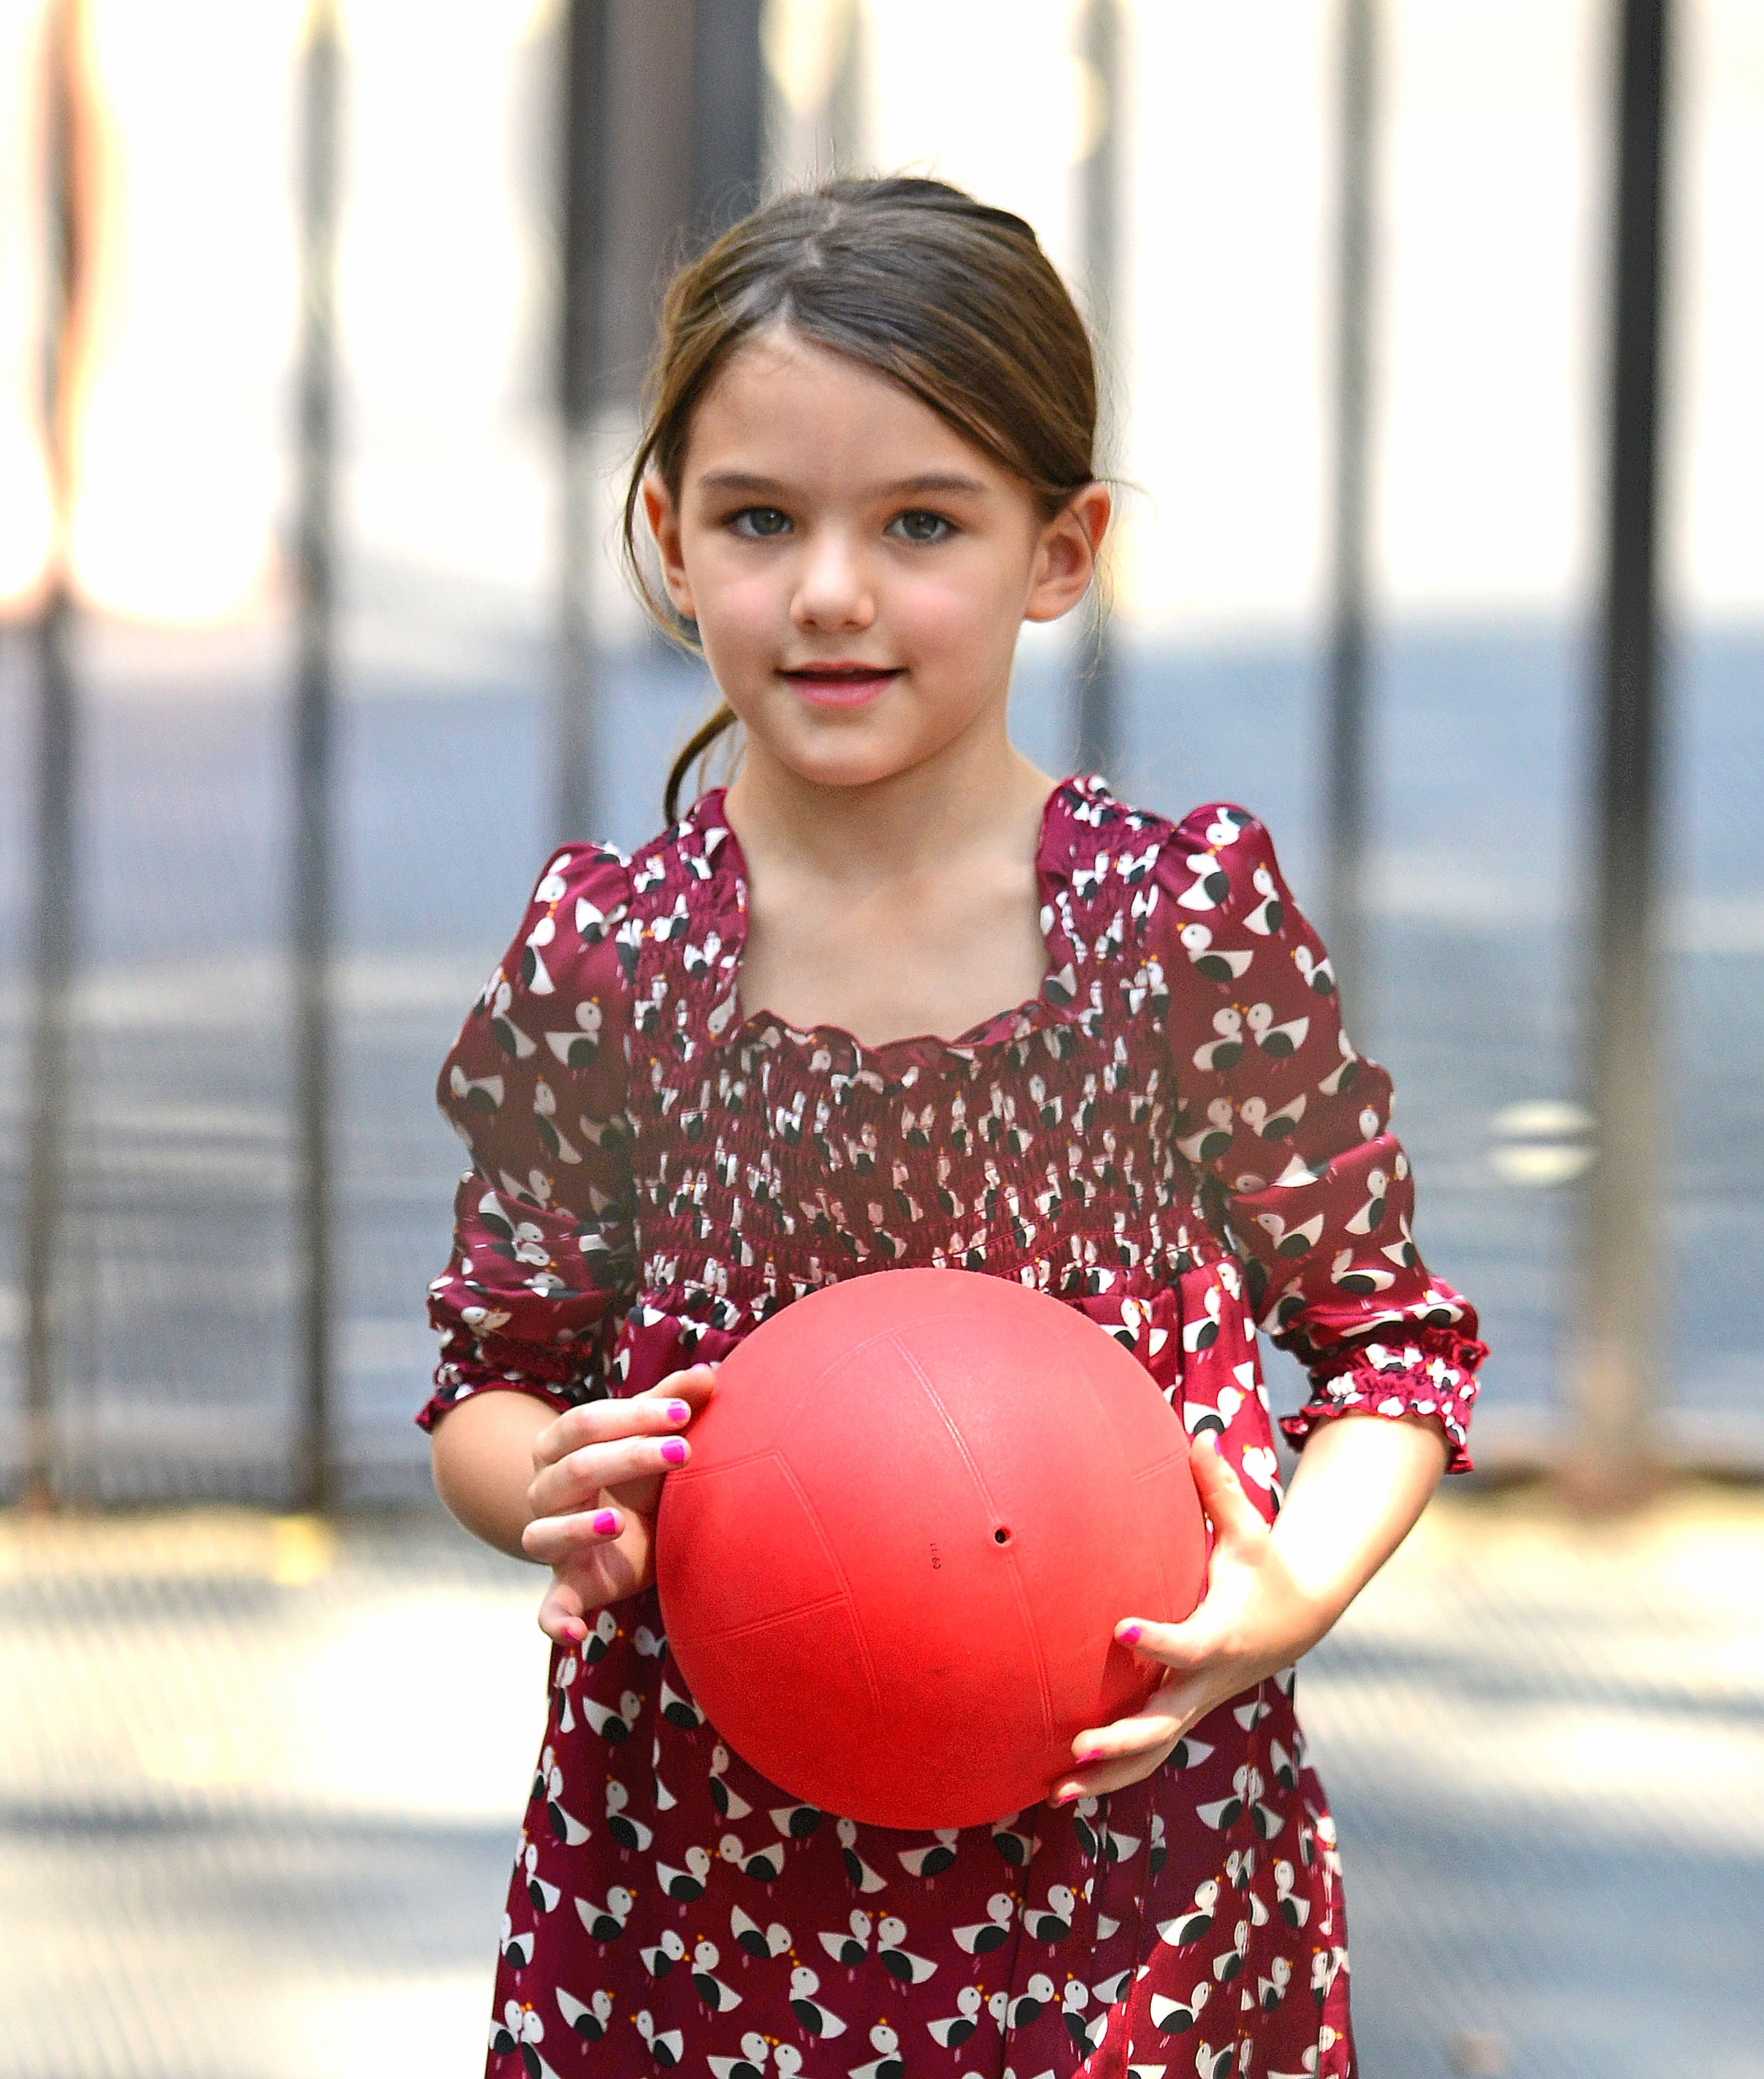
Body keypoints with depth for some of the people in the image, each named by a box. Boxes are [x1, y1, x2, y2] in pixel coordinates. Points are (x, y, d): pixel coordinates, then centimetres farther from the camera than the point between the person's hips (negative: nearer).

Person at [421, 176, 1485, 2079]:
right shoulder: (604, 957, -6)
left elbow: (1390, 1330, 2)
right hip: (695, 1854, 1)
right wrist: (546, 1484, -17)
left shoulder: (1201, 919, -9)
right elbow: (493, 1375, 5)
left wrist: (1302, 1588, -16)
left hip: (1125, 1835, -1)